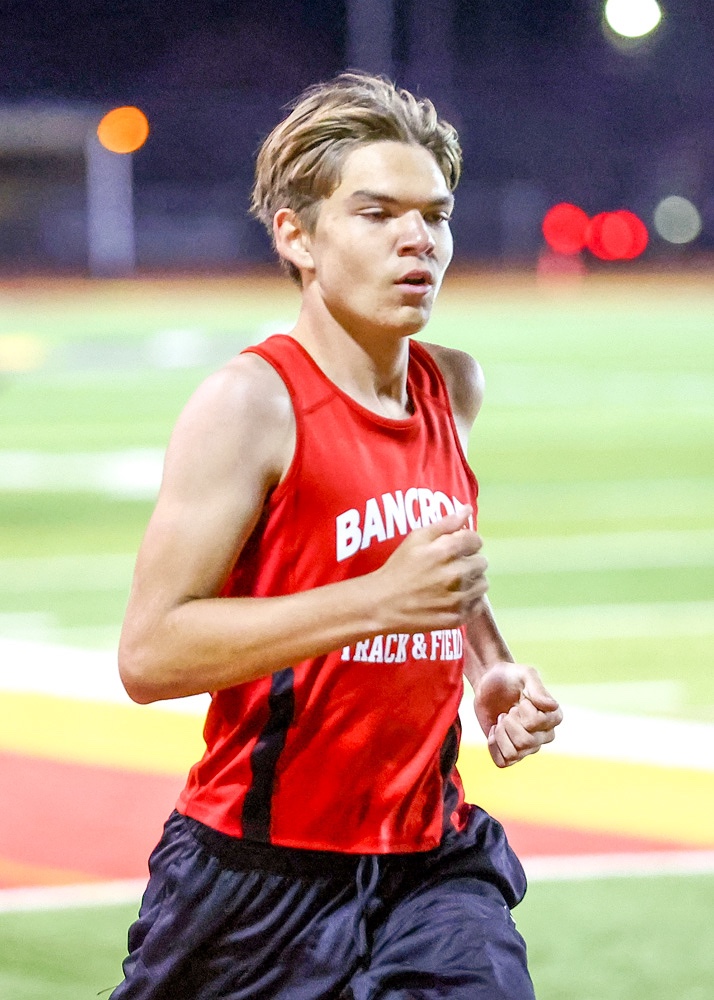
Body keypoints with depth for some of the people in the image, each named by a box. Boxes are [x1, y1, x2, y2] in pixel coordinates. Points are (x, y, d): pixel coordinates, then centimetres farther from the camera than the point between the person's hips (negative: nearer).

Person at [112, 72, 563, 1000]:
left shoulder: (454, 390, 9)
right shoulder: (252, 402, -13)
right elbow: (149, 653, -21)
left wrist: (492, 668, 11)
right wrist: (380, 602, -27)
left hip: (433, 861, 5)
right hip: (262, 872, -5)